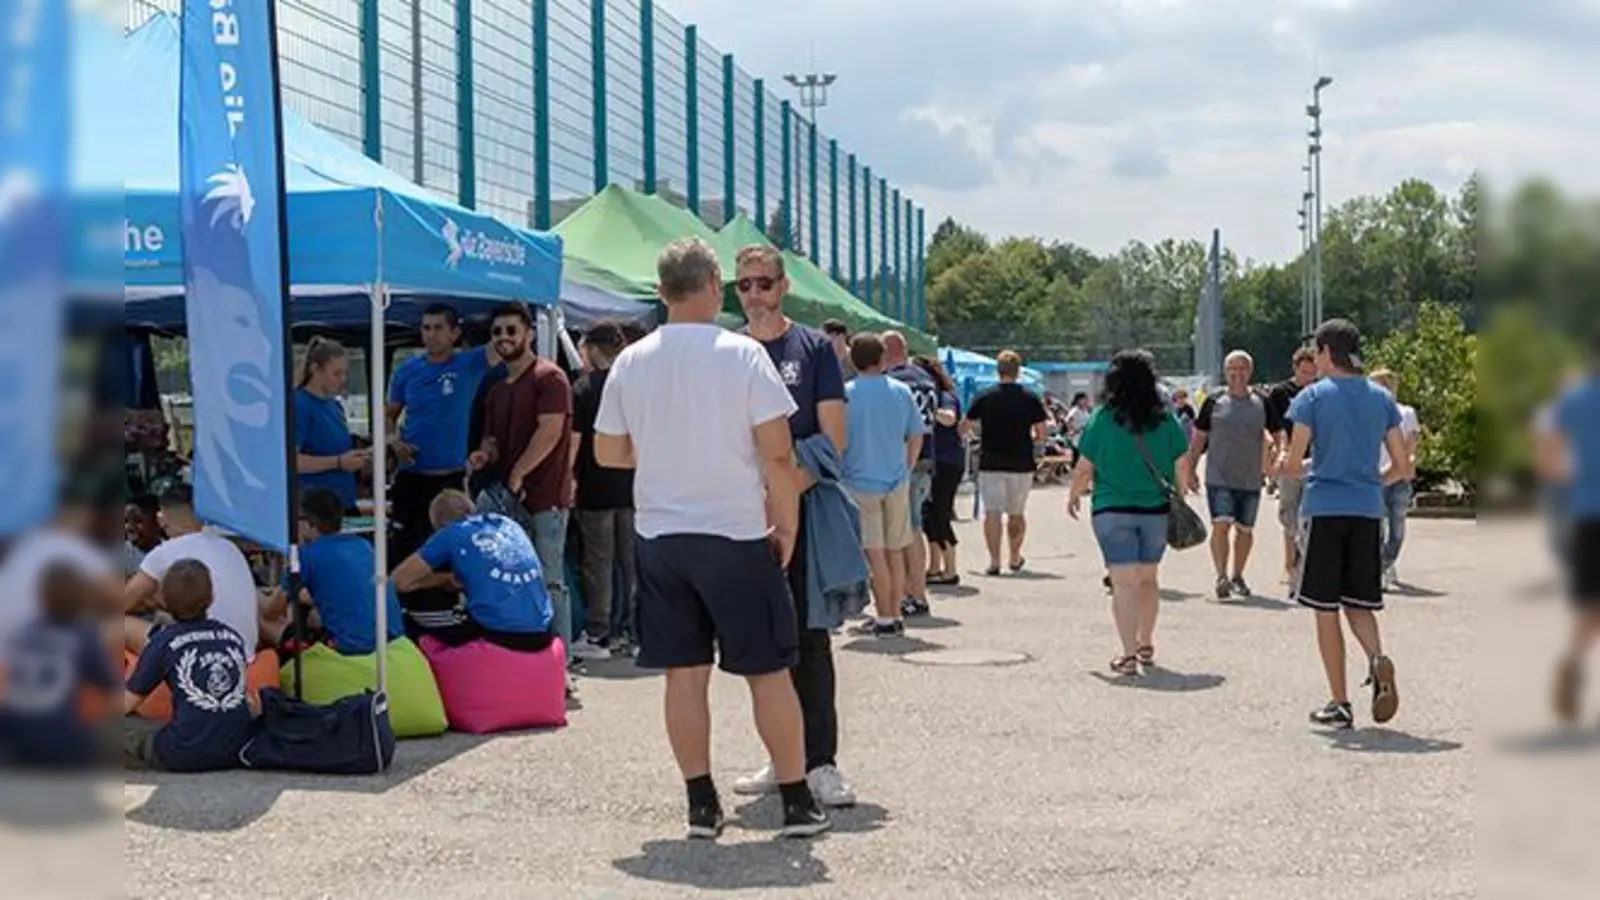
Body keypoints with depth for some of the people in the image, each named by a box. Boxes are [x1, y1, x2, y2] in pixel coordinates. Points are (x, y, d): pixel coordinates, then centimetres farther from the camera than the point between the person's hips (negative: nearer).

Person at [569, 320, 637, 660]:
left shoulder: (583, 388, -7)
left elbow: (573, 440, -11)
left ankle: (598, 635, 3)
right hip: (633, 487, 4)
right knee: (633, 561, 10)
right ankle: (637, 629, 13)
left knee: (598, 562, 1)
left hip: (596, 489, -4)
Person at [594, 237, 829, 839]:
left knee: (684, 671, 8)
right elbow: (777, 455, -12)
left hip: (658, 535, 4)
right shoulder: (743, 355, -10)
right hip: (736, 534, -4)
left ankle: (701, 803, 12)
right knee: (768, 670, 5)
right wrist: (787, 523, 0)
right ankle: (797, 801, 11)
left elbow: (607, 452, 10)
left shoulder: (631, 362, 2)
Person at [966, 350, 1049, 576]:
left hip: (990, 462, -1)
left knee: (992, 513, 0)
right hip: (1021, 464, 1)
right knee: (1017, 513, 15)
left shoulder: (984, 397, -1)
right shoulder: (1030, 398, 0)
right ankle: (1015, 558, 25)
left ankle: (994, 561, -8)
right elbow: (1041, 434, 0)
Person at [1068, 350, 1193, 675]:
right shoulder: (1166, 419, -1)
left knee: (1124, 583, -3)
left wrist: (1074, 495, 14)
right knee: (1148, 579, 18)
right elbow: (1182, 467, 1)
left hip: (1112, 511, -3)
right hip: (1156, 509, 3)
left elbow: (1084, 468, -3)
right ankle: (1146, 645, 32)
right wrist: (1178, 496, 18)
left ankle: (1129, 654, -10)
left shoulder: (1102, 419, -7)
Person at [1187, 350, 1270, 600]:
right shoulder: (1214, 402, 2)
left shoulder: (1262, 403, 4)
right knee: (1221, 525, -16)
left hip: (1251, 479, 2)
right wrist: (1191, 471, 3)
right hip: (1219, 478, -2)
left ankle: (1237, 575, 27)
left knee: (1245, 529, 11)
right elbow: (1198, 439, 7)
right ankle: (1222, 577, -16)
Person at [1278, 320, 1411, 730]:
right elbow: (1404, 468, 7)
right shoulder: (1381, 398, 8)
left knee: (1326, 609, 4)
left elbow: (1292, 465, -8)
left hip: (1324, 509, -3)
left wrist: (1285, 465, 15)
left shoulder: (1312, 397, -4)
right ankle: (1378, 658, -17)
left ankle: (1340, 704, 4)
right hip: (1368, 511, 4)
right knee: (1358, 603, 14)